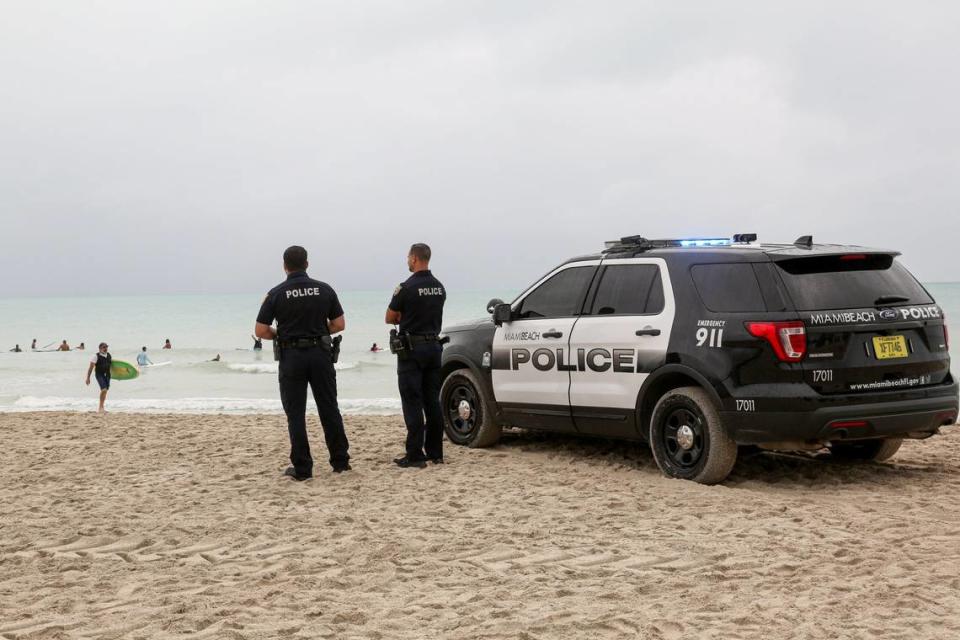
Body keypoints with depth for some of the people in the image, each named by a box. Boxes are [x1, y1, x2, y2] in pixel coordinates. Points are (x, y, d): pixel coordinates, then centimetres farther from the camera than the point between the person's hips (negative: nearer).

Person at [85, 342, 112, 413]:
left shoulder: (109, 355, 8)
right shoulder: (96, 356, -9)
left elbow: (113, 364, 22)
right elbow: (91, 367, -9)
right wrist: (88, 378, -12)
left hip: (107, 374, 6)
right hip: (100, 374, -6)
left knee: (105, 391, 9)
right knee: (104, 389, -20)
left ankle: (101, 408, 23)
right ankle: (101, 408, -10)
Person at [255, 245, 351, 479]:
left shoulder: (276, 293, -5)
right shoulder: (324, 289, 0)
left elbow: (260, 331, -5)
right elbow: (339, 324, 3)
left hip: (291, 357, -2)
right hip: (320, 354, 2)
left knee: (295, 414, 4)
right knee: (329, 409, 12)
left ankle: (302, 468, 4)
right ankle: (340, 461, 18)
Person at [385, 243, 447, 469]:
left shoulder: (407, 288, -14)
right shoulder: (439, 288, 8)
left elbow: (390, 318, -4)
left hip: (412, 349, -7)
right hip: (434, 346, 7)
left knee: (412, 403, -4)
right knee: (432, 401, 11)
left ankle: (415, 455, -5)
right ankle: (435, 452, 14)